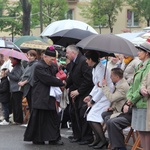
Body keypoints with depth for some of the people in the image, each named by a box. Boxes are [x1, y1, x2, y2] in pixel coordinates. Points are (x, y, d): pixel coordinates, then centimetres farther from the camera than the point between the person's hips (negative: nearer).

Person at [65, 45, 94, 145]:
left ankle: (87, 137, 1)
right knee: (73, 113, 10)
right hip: (75, 92, 9)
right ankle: (77, 135, 20)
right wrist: (66, 85, 3)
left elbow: (88, 79, -22)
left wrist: (78, 91, -18)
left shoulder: (83, 61, -20)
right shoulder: (72, 62, 9)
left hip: (84, 93, -9)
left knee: (83, 114, -8)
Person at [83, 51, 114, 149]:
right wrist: (90, 96, 12)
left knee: (93, 118, -13)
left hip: (106, 96, -10)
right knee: (90, 118, 6)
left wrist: (93, 101, -16)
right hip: (100, 96, 10)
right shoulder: (95, 68, 10)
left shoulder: (100, 69, -21)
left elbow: (102, 89, -22)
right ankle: (98, 139, 14)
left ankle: (103, 141, -6)